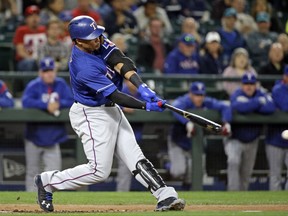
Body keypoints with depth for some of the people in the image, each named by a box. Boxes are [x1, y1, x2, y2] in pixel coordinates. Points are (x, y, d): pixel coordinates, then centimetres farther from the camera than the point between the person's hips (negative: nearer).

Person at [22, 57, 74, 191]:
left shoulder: (61, 84, 2)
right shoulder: (34, 85, -10)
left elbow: (71, 101, -2)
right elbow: (26, 102, -26)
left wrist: (58, 104, -20)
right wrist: (46, 105, -30)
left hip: (52, 139, 3)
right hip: (35, 137, -3)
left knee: (53, 170, -3)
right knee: (32, 172, 5)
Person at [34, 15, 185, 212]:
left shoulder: (99, 42, -6)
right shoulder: (85, 67, -30)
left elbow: (121, 62, -16)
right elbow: (114, 95, -28)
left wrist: (142, 87, -30)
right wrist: (146, 106, -33)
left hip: (112, 111, 9)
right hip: (92, 116, -9)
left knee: (135, 157, 2)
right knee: (99, 171, -5)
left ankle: (166, 196, -4)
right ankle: (47, 181, 10)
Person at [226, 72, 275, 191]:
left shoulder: (262, 95, -3)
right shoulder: (237, 95, -12)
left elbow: (271, 108, -23)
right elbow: (239, 107, -36)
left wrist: (248, 106, -24)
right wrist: (258, 102, -25)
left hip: (252, 141, 4)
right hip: (234, 139, -4)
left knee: (246, 174, 13)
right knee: (234, 161, -31)